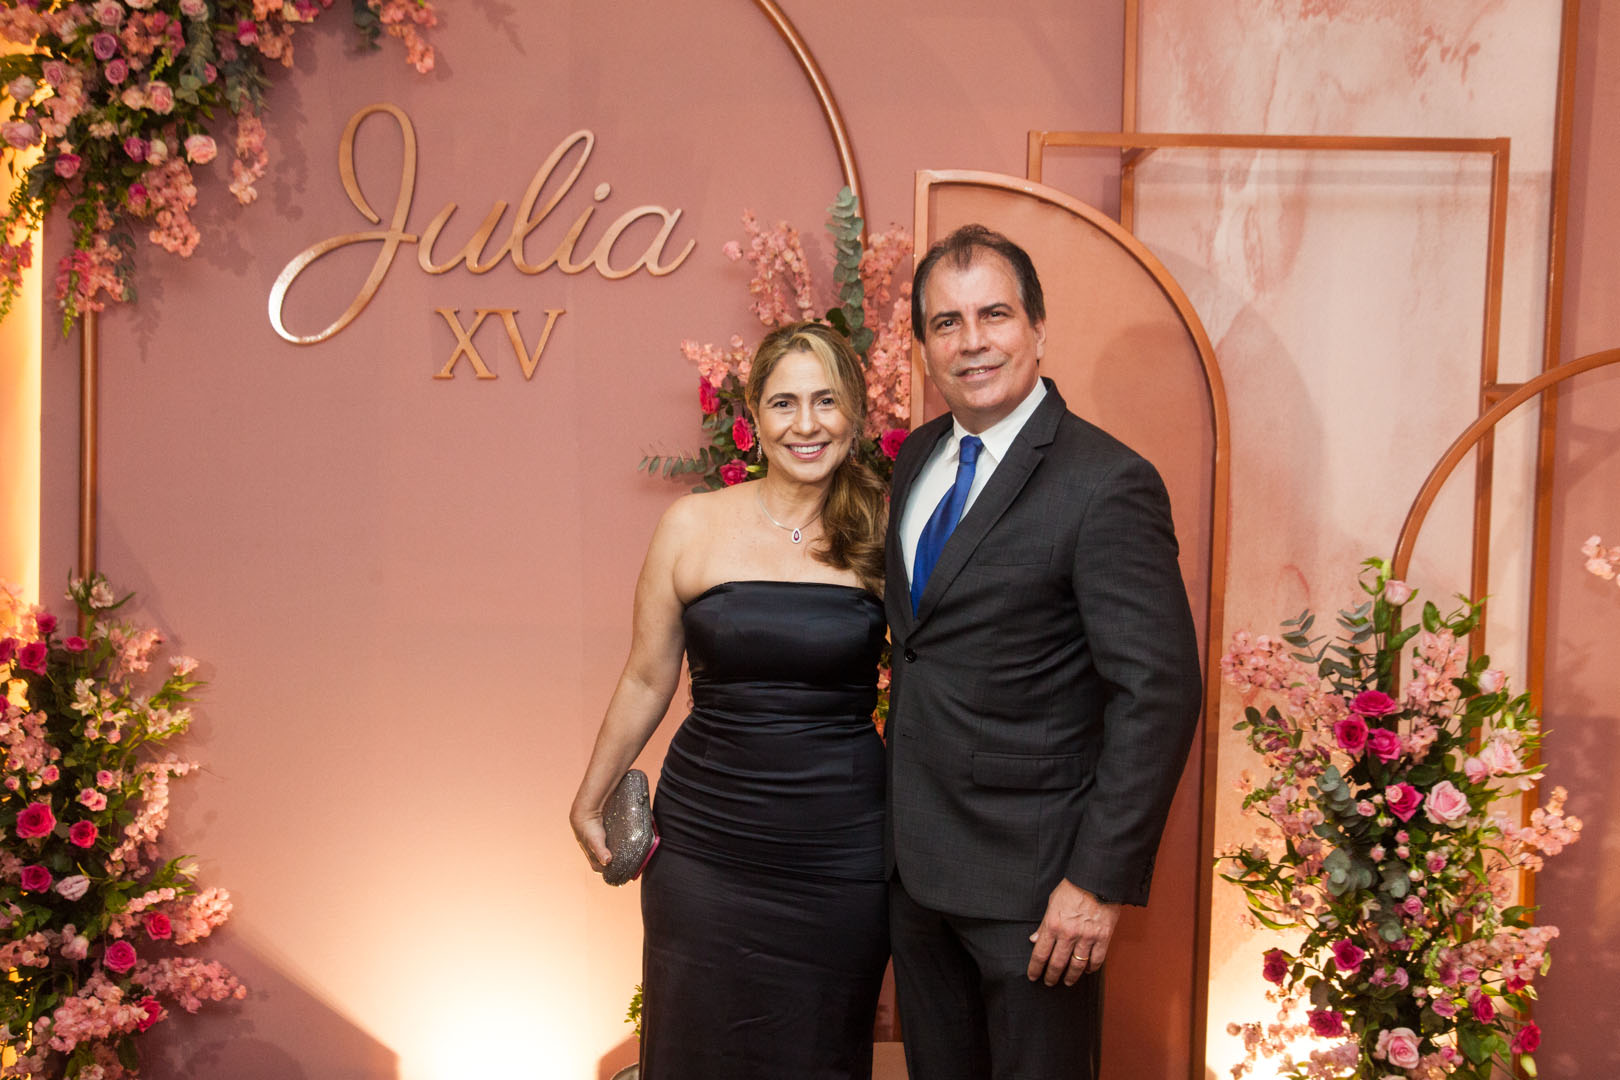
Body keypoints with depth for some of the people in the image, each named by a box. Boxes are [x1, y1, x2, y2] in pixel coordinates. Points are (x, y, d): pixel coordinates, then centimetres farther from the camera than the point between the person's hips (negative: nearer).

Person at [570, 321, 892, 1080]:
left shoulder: (880, 531, -3)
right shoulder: (694, 526, -3)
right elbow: (647, 680, 6)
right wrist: (590, 802, 13)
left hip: (840, 850, 0)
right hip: (705, 844, 0)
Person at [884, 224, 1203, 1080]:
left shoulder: (1107, 485, -18)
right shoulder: (915, 457, 6)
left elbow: (1159, 692, -20)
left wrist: (1102, 880, -20)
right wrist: (894, 819, 13)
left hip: (1030, 878, -7)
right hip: (914, 857, 7)